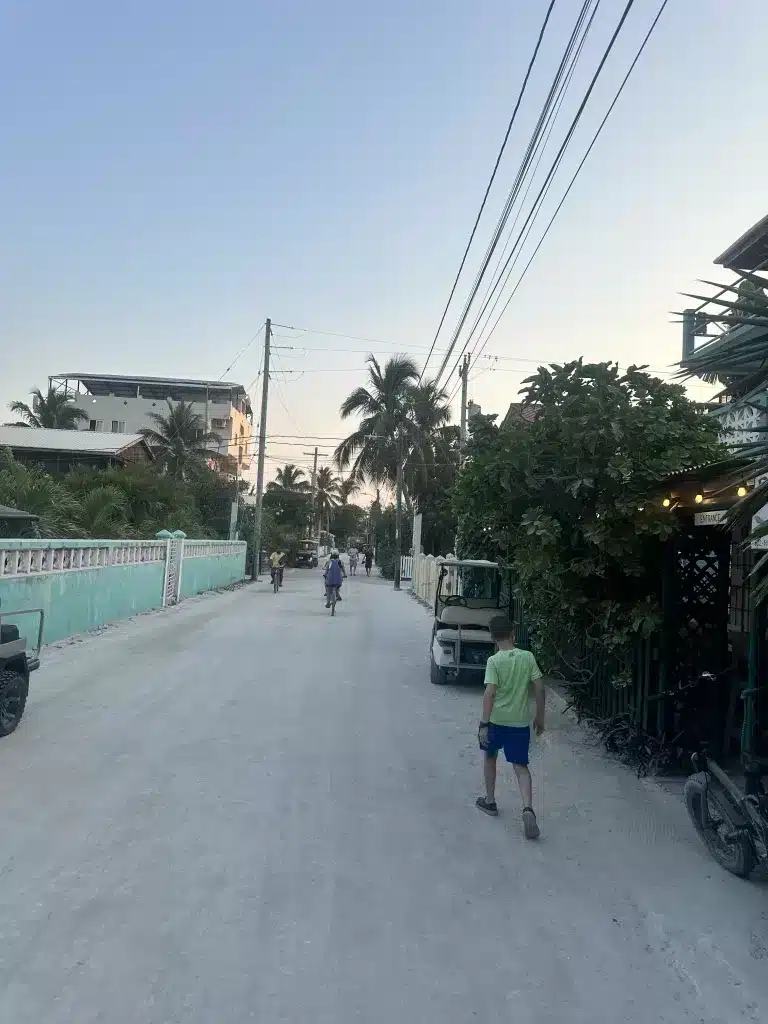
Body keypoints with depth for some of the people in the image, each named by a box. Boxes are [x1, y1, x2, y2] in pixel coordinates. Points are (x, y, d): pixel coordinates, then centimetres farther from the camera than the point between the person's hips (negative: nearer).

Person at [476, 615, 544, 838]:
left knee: (490, 756, 22)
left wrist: (484, 724, -19)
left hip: (497, 719, -2)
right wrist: (540, 717, 8)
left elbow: (490, 693, -21)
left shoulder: (494, 661, -13)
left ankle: (490, 801, 32)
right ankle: (528, 809, -13)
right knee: (521, 767, 8)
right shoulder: (528, 657, -4)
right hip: (520, 721, 2)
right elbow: (539, 688, -3)